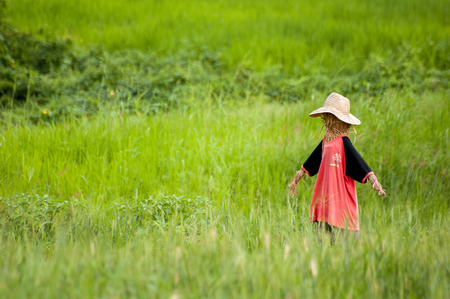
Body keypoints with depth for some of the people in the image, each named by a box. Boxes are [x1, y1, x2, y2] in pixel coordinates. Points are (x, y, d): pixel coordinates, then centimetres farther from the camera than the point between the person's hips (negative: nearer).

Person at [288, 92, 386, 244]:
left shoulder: (343, 142, -11)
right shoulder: (326, 142, 12)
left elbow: (359, 162, -16)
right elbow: (311, 163, 26)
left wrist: (374, 181, -27)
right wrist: (296, 179, 36)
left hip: (341, 198, -7)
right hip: (325, 200, 7)